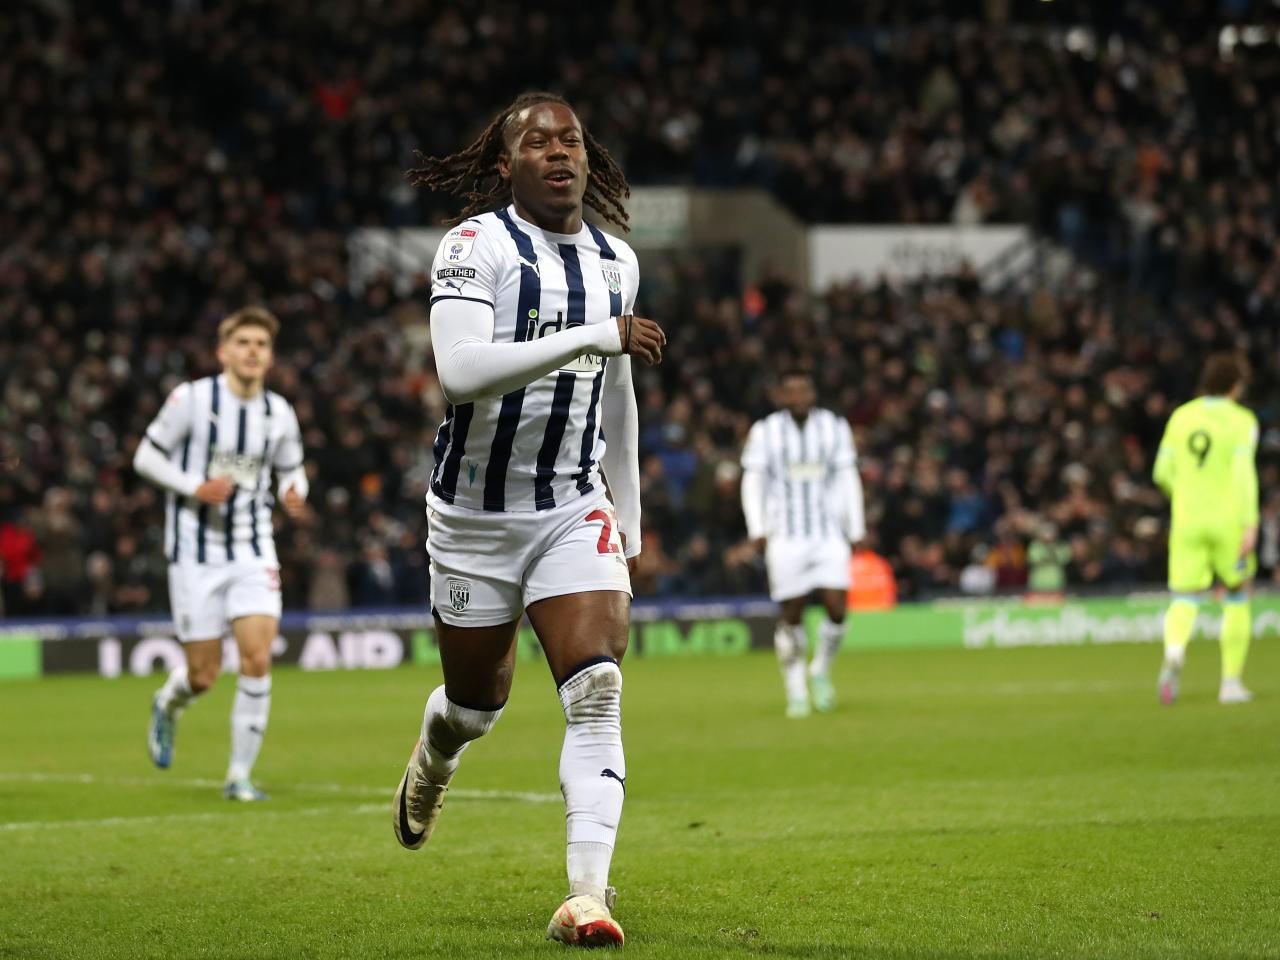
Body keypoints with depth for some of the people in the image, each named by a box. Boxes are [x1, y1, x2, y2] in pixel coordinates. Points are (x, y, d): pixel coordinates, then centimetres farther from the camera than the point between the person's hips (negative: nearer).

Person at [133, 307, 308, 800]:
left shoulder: (279, 413, 3)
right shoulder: (191, 399, -8)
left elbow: (291, 469, 17)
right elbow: (145, 457, -3)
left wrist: (294, 494, -7)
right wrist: (195, 488, -18)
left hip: (253, 551, 3)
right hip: (196, 551, -3)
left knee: (258, 660, -13)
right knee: (204, 675, 1)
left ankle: (240, 775, -1)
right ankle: (167, 706, 39)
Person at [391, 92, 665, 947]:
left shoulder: (617, 263, 8)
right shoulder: (475, 245, -10)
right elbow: (460, 369, -27)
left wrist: (628, 525, 22)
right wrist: (592, 337, -30)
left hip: (575, 509, 3)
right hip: (476, 514, -3)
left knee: (596, 692, -17)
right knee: (477, 702, 13)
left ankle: (587, 897, -22)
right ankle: (434, 760, 51)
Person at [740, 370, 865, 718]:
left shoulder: (834, 427, 7)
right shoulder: (765, 432, 2)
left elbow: (848, 479, 10)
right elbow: (753, 482, 3)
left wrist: (855, 530, 8)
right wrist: (758, 530, -7)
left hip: (829, 535, 1)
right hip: (786, 537, -1)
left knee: (837, 608, -10)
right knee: (790, 616, -2)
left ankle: (821, 672, 16)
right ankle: (796, 692, 11)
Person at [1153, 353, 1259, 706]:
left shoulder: (1181, 417, 7)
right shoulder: (1241, 421, -4)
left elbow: (1163, 473, 8)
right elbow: (1244, 472, -15)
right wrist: (1250, 524, -18)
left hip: (1187, 519, 2)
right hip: (1227, 521, -2)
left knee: (1184, 600, -1)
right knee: (1237, 597, 16)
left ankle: (1174, 652, -34)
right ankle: (1231, 681, 15)